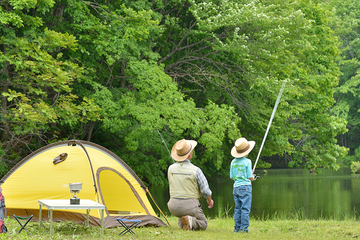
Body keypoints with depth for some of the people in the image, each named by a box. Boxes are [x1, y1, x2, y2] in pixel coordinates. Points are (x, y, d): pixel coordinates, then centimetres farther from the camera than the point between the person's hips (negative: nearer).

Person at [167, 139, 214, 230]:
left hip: (173, 206, 5)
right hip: (190, 205, -5)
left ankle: (180, 222, 5)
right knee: (203, 224, 16)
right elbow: (205, 190, -8)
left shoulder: (171, 169, -3)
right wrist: (209, 201, 12)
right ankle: (190, 222, -15)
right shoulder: (195, 170, -16)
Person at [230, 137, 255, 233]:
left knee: (237, 208, 9)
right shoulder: (247, 161, -10)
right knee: (245, 208, -3)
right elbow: (250, 177, -9)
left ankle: (237, 228, 10)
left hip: (236, 187, 6)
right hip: (245, 187, -6)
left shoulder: (233, 162, 6)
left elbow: (232, 177, 9)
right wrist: (253, 177, 13)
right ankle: (244, 228, -5)